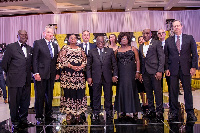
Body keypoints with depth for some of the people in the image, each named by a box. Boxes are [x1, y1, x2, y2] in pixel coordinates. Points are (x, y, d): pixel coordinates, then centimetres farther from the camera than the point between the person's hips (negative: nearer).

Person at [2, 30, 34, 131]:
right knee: (14, 102, 5)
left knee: (25, 102, 12)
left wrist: (29, 73, 10)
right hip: (15, 81, -4)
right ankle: (15, 122, 19)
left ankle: (23, 120, 28)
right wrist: (10, 74, 5)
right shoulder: (11, 47, -3)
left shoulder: (30, 49, 12)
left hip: (26, 81, 5)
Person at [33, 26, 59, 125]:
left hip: (51, 75, 5)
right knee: (40, 96, 2)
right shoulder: (38, 43, -1)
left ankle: (48, 115, 24)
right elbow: (35, 59, -6)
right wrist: (36, 73, -13)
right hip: (41, 74, -5)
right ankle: (39, 117, 13)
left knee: (49, 96, 12)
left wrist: (57, 72, 7)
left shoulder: (55, 45, 15)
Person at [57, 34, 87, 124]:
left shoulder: (80, 49, 17)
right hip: (68, 74, -3)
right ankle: (69, 114, 4)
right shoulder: (65, 48, 7)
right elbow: (62, 60, -4)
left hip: (79, 74, 3)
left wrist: (81, 67, -8)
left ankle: (79, 114, 7)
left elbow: (85, 60, 12)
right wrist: (72, 66, -13)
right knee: (69, 92, -4)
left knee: (80, 92, -1)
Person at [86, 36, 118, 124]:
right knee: (96, 97, 5)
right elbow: (88, 65, 6)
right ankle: (96, 114, 16)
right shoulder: (92, 52, 8)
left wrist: (115, 75, 0)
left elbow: (114, 64, 8)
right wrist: (89, 77, -2)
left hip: (107, 78, 1)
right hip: (96, 78, 0)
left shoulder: (110, 51, 10)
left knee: (108, 96, 7)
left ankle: (108, 114, 20)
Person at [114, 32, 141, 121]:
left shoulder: (133, 49, 8)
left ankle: (134, 111, 5)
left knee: (131, 89, -2)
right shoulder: (117, 51, 11)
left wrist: (137, 72, -5)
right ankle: (123, 111, 10)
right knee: (121, 90, 2)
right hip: (121, 74, 2)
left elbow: (137, 61, 4)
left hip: (131, 73, -1)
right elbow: (115, 63, 12)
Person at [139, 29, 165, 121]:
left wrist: (160, 71, -13)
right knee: (148, 92, 9)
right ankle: (151, 110, 18)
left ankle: (159, 111, 6)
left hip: (154, 71, -5)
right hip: (145, 72, 5)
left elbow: (161, 57, -4)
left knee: (157, 91, -3)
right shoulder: (141, 46, 18)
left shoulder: (157, 43, 2)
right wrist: (140, 73, 9)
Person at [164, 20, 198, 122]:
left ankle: (190, 112, 14)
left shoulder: (189, 38, 8)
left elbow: (194, 54, 5)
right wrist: (166, 68, 1)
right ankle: (174, 112, 12)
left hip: (186, 69, -1)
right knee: (173, 91, 3)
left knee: (187, 90, 4)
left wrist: (194, 67, -4)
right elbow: (166, 56, 9)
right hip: (173, 69, 1)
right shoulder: (168, 40, 11)